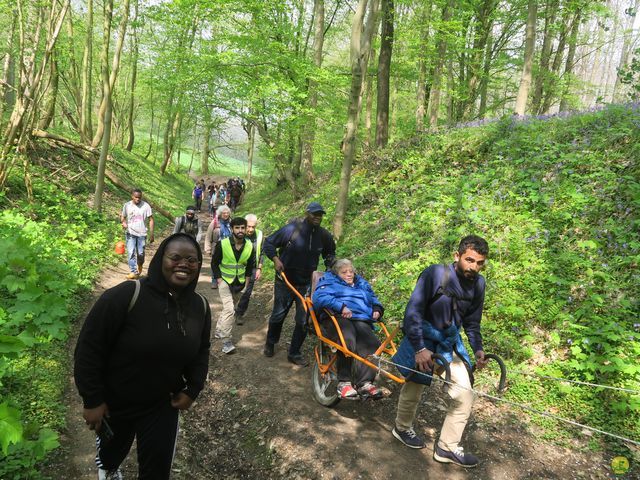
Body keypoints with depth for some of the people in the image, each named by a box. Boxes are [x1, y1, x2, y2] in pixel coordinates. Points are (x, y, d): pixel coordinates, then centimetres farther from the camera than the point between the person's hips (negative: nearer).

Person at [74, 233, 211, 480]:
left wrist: (193, 390, -2)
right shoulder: (127, 296, -28)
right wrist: (92, 400, -17)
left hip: (163, 404, 2)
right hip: (114, 401, -2)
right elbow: (89, 348, -21)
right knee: (114, 447, 27)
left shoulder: (200, 306, -10)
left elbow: (201, 351, 6)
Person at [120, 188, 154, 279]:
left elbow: (151, 220, -1)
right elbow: (122, 217, 10)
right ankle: (133, 272, -5)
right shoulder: (127, 205, -1)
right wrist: (123, 222, -15)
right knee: (131, 252, -9)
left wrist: (151, 234, -5)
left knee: (141, 254, 5)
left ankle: (140, 266, 36)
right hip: (130, 233, 0)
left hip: (142, 234, 0)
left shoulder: (146, 206, -5)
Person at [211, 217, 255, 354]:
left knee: (230, 309, 17)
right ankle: (226, 341, -11)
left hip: (239, 283, 4)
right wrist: (219, 280, -11)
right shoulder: (222, 244, -17)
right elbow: (214, 263, -6)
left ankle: (219, 330, 38)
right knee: (229, 309, -16)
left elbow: (250, 265, 8)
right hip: (225, 281, -4)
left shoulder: (250, 246, -8)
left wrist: (246, 281, 6)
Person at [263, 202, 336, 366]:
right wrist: (275, 258, -19)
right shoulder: (291, 229, -16)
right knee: (278, 315, 11)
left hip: (306, 283, 3)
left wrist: (330, 265, -1)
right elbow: (268, 243, -6)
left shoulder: (324, 235, -5)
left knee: (303, 321, 4)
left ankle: (294, 353, 21)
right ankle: (270, 344, 38)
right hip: (284, 281, -3)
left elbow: (330, 253, 16)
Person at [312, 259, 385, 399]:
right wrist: (341, 306, -17)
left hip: (362, 320, 5)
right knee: (347, 341, -38)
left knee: (372, 343, -29)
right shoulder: (329, 281, 17)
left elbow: (374, 299, 42)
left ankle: (365, 383, -30)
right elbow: (319, 297, -3)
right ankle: (344, 382, -27)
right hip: (338, 318, -4)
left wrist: (377, 309, 15)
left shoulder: (362, 284, 36)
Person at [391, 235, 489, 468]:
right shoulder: (435, 274, -24)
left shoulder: (478, 283, -5)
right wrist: (419, 348, -26)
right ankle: (402, 428, 40)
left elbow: (472, 321, 9)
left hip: (450, 342, 5)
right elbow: (413, 311, -23)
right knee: (414, 389, 11)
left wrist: (477, 348, -1)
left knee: (465, 396, 1)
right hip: (423, 340, -5)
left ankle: (447, 447, 18)